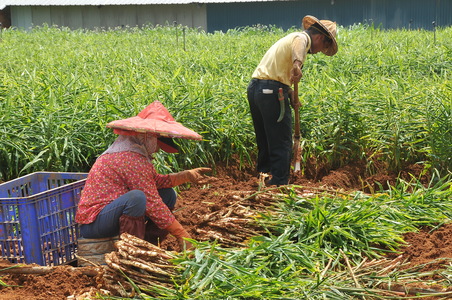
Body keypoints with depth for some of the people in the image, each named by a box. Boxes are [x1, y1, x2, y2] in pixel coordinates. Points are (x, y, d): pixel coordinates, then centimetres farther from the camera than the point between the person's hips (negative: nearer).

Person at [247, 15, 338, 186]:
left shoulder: (291, 37, 27)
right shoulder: (302, 38, -3)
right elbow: (297, 48, -30)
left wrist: (292, 97, 10)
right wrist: (297, 64, -51)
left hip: (254, 88, 10)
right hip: (271, 91, -10)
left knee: (264, 143, 17)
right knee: (282, 145, -3)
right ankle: (279, 185, -2)